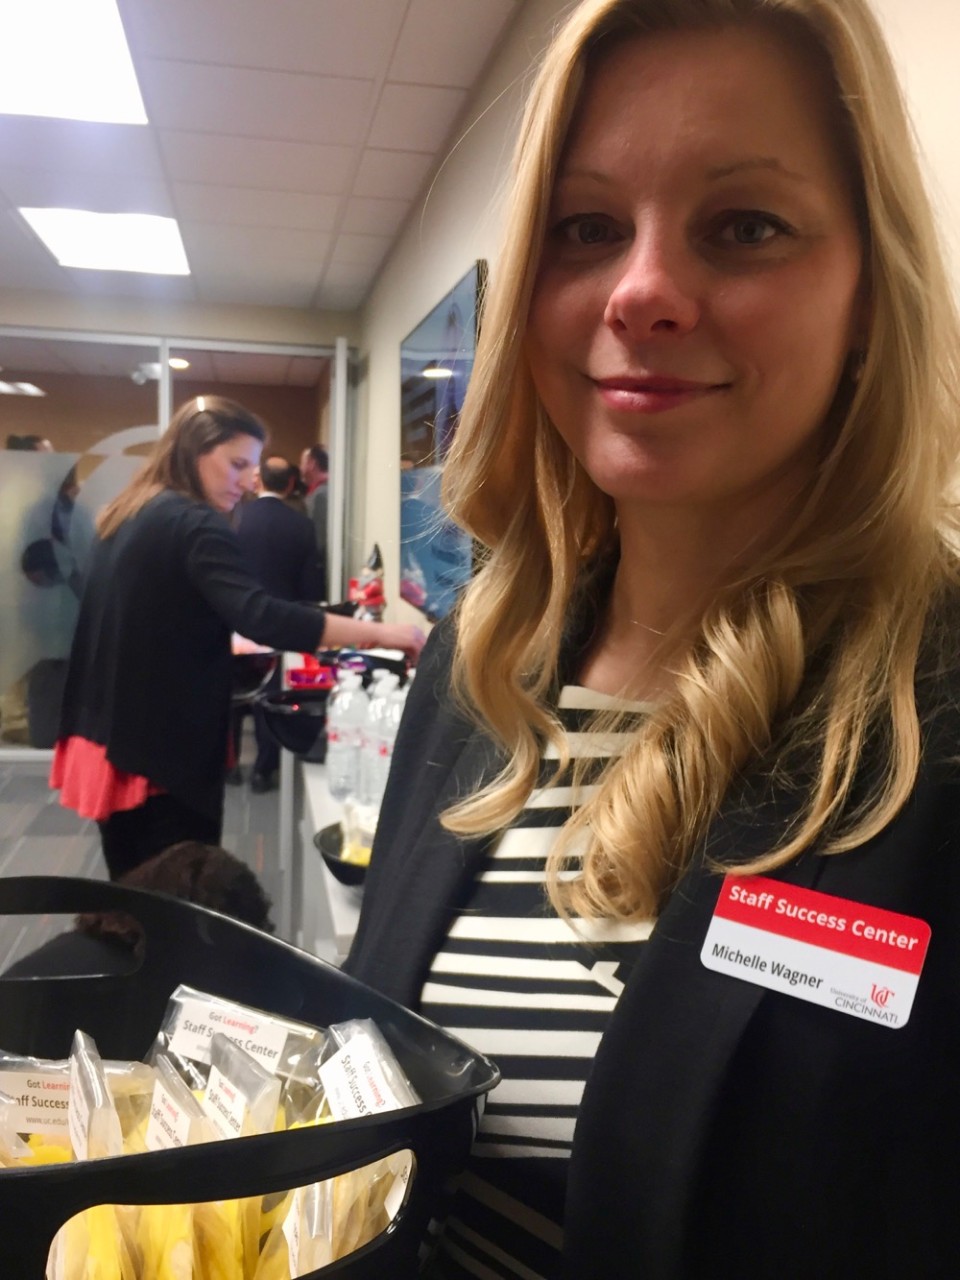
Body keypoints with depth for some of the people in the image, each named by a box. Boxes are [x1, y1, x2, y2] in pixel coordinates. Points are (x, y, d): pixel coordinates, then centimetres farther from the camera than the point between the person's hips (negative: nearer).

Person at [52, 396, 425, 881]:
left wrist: (225, 646, 30)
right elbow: (260, 616, -30)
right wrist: (376, 633, -31)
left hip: (109, 739, 9)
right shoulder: (196, 525, -17)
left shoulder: (126, 516, 12)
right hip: (163, 752, -9)